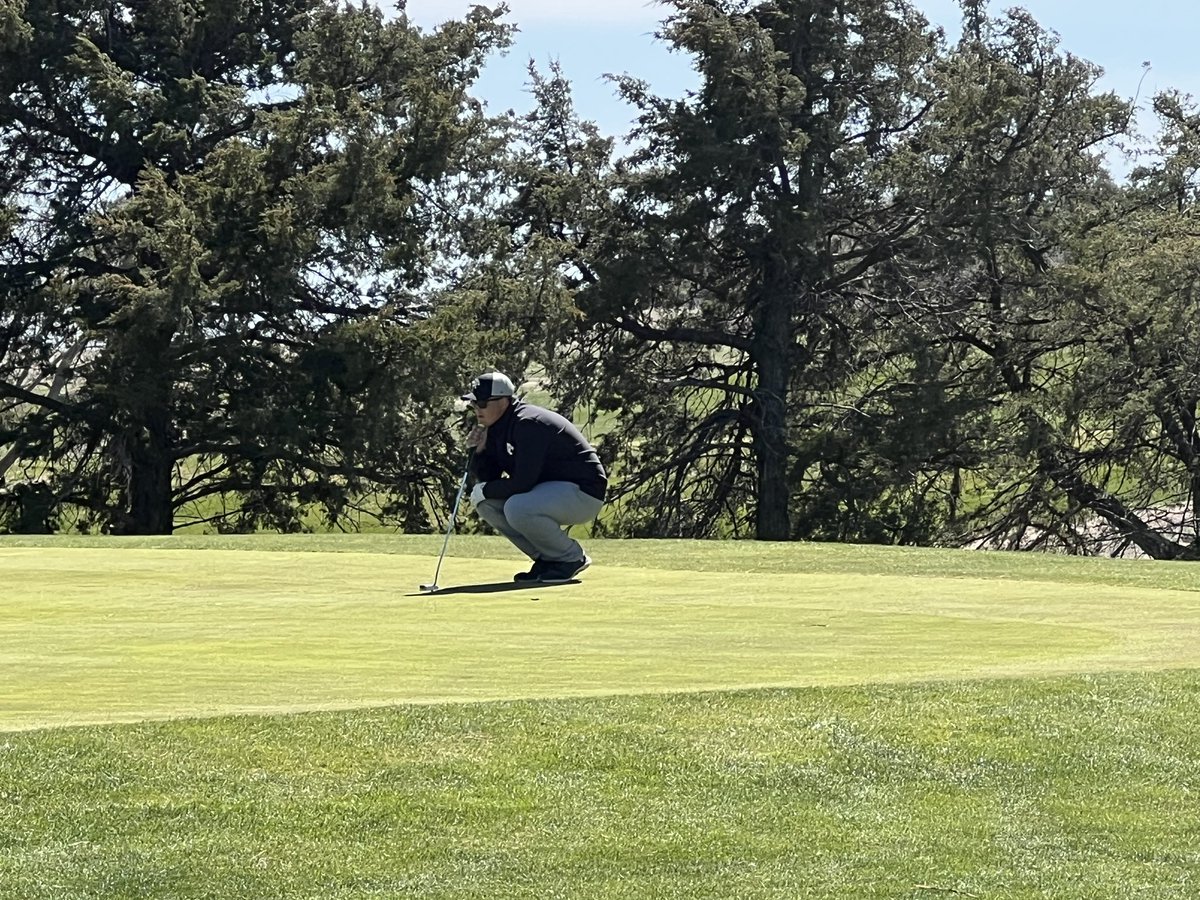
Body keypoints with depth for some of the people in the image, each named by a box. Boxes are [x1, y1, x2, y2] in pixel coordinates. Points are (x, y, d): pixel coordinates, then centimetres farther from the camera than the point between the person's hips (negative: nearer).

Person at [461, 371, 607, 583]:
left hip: (583, 493, -10)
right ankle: (546, 558, 6)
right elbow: (486, 479, 8)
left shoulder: (528, 424, -23)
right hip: (547, 490, 10)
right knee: (484, 501, 0)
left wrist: (486, 490, -13)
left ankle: (573, 558, -9)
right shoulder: (497, 428, 6)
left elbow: (523, 482, -27)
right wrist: (479, 450, -9)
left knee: (517, 508, -33)